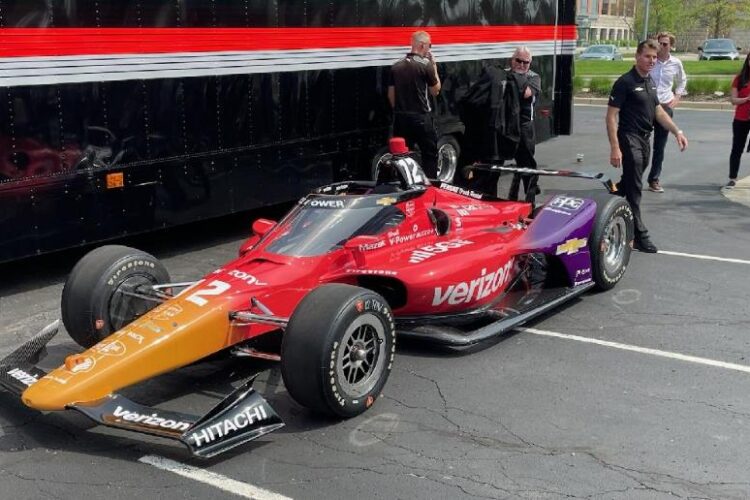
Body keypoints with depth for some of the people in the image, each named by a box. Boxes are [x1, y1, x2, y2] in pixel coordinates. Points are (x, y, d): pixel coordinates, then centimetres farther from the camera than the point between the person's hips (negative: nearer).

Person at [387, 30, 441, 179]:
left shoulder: (396, 66, 6)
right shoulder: (425, 65, -10)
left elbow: (391, 95, 9)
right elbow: (435, 90, 2)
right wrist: (434, 67, 8)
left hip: (401, 118, 5)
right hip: (421, 117, -5)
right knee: (430, 155, 6)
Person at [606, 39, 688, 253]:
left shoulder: (650, 82, 12)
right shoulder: (625, 82, -13)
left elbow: (658, 110, 21)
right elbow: (611, 116, -16)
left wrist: (677, 131, 11)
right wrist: (615, 148, -22)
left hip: (645, 139, 8)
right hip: (629, 139, -8)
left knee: (629, 183, 17)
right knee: (634, 189, -6)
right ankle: (639, 236, -2)